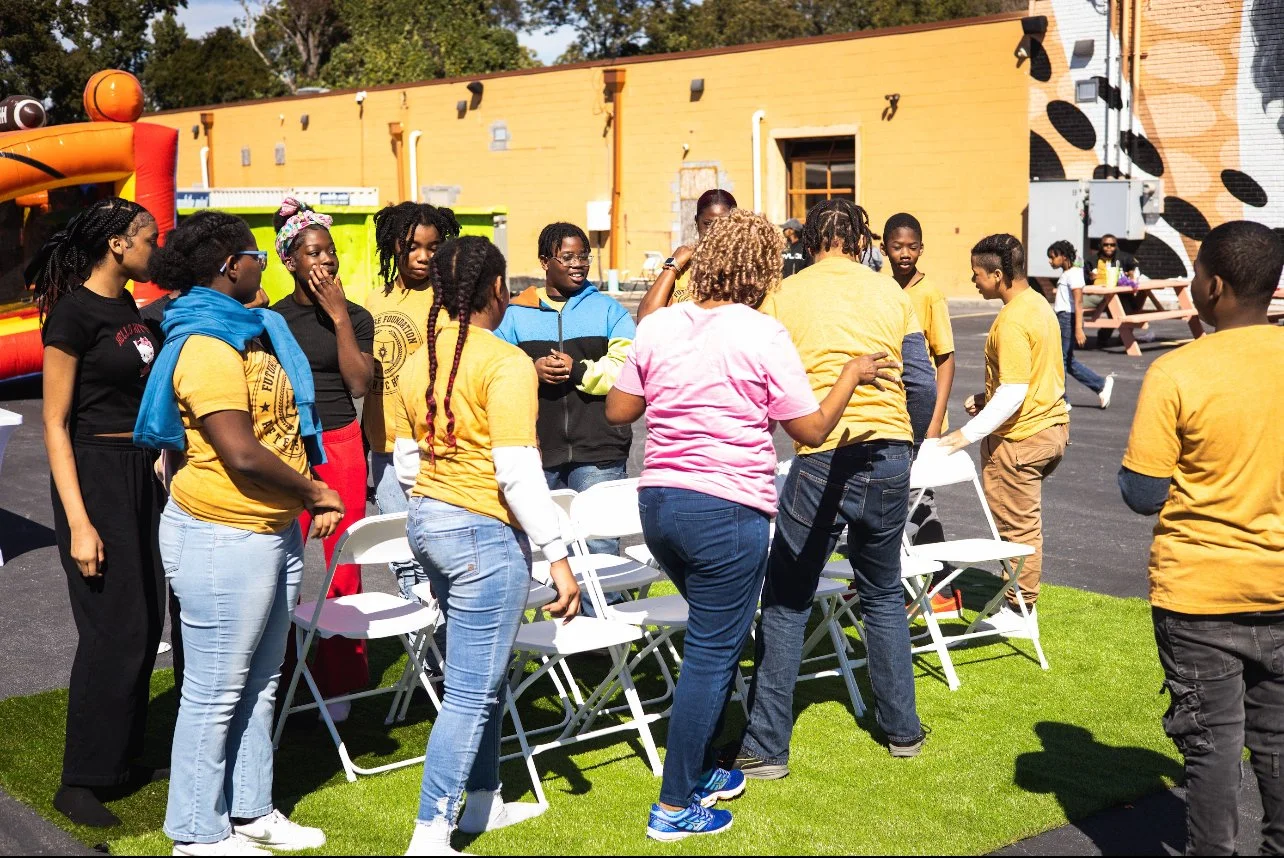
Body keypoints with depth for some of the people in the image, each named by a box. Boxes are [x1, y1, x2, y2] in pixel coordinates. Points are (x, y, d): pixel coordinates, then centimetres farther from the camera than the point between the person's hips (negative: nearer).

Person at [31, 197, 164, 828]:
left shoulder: (128, 308, 11)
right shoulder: (73, 311, -13)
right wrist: (78, 524, -20)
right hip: (94, 475, -8)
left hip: (139, 474, 8)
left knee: (144, 620, 11)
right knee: (113, 627, -5)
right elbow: (55, 424, -15)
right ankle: (79, 783, 6)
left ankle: (120, 757, 24)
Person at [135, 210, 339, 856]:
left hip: (272, 530, 10)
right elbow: (241, 453, -26)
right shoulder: (206, 346, -19)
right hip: (222, 537, -10)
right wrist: (314, 493, -12)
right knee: (216, 691, 2)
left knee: (259, 682, 18)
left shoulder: (250, 331, 13)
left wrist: (307, 500, 5)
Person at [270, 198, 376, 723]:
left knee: (343, 569, 0)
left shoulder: (356, 317, 6)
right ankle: (275, 676, 10)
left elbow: (359, 384, -6)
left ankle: (340, 680, 10)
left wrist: (339, 316, -9)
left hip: (342, 447, 0)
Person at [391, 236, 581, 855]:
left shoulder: (417, 363, 8)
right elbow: (518, 472, -20)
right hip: (485, 534, -9)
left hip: (428, 524, 9)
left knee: (482, 675, 21)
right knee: (471, 692, -3)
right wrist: (558, 557, -16)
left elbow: (406, 460, 14)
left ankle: (482, 803, 33)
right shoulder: (506, 364, -16)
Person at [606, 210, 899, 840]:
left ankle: (701, 771, 33)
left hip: (658, 502, 7)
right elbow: (811, 429, -5)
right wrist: (852, 374, 8)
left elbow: (618, 410, 12)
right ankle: (675, 807, 9)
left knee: (716, 637, 24)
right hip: (727, 510, -6)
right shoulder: (762, 335, -11)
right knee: (711, 654, 3)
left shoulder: (658, 326, 4)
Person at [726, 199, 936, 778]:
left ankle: (766, 747, 7)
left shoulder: (783, 297, 2)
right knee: (883, 595, 20)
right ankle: (902, 729, 27)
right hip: (888, 458, 3)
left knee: (786, 604, 5)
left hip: (821, 460, -3)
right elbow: (922, 385, 8)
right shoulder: (891, 294, 8)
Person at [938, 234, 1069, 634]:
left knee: (1017, 526, 1)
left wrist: (968, 433, -25)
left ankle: (1019, 612, 11)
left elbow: (1013, 393, -27)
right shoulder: (1039, 304, 8)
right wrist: (987, 397, 14)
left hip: (1020, 437, -10)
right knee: (1026, 521, 18)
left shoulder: (1011, 322, -22)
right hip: (1052, 422, 10)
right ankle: (1022, 599, 27)